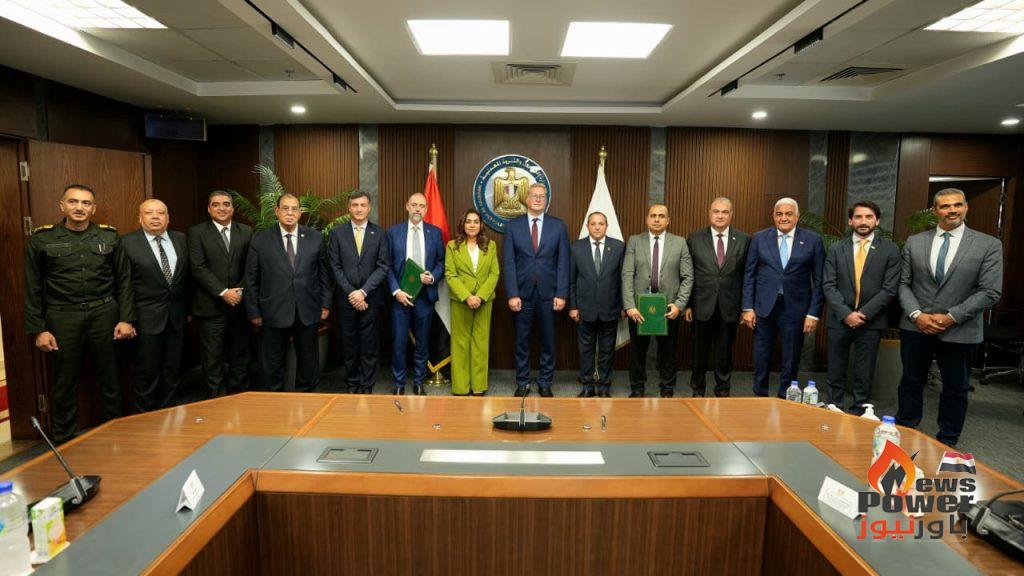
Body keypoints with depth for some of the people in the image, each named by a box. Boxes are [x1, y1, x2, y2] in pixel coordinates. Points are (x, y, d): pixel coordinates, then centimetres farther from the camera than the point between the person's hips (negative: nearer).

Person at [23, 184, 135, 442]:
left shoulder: (109, 237, 2)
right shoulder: (42, 239, 0)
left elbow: (124, 281, 5)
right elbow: (33, 288, 3)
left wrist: (126, 319, 0)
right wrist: (38, 329, -1)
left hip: (104, 314, 1)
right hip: (63, 317, -1)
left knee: (110, 377, 11)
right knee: (64, 382, 9)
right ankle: (63, 440, 25)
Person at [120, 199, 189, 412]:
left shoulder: (182, 240, 5)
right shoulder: (127, 243, -6)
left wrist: (189, 309, 9)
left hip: (177, 315, 4)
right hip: (147, 317, -3)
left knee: (172, 368, 13)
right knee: (147, 370, 5)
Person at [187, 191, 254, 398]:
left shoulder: (246, 232, 8)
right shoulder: (197, 232, 0)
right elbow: (198, 268, -8)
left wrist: (240, 291, -9)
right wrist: (223, 292, -14)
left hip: (240, 303, 3)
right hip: (211, 306, -2)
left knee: (241, 354, 10)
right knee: (213, 357, 4)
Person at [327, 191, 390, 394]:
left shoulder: (379, 233, 3)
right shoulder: (336, 233, 4)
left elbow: (383, 266, -3)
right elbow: (335, 267, 0)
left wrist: (363, 292, -12)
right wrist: (351, 293, -9)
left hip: (371, 298, -1)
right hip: (345, 299, 1)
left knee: (369, 346, 4)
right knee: (349, 345, 9)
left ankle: (367, 387, 15)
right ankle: (352, 385, 22)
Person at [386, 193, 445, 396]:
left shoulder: (435, 232, 5)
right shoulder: (393, 231, 2)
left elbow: (441, 263, 8)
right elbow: (388, 266, 1)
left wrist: (432, 277, -11)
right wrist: (396, 291, -9)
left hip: (425, 295, 1)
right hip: (400, 295, -1)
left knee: (422, 343, 10)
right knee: (399, 342, 3)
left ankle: (418, 383, 23)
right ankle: (399, 384, 17)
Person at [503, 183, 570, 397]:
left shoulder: (558, 226, 4)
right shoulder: (513, 226, 3)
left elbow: (563, 263, 1)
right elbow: (509, 264, -1)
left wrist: (562, 294, -5)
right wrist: (512, 294, -8)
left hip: (548, 293, 0)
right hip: (522, 293, 0)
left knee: (548, 342, 8)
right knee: (522, 341, 8)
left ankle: (545, 384, 22)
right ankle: (522, 383, 22)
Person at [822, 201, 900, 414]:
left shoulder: (890, 250, 1)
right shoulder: (836, 249, 5)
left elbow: (889, 289, -4)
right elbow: (828, 286, -1)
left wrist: (863, 314, -12)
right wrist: (846, 313, -12)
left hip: (871, 321, -1)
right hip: (839, 319, 1)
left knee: (864, 375, 6)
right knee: (835, 373, 7)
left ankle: (858, 414, 17)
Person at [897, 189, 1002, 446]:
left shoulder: (988, 245, -4)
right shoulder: (914, 242, 3)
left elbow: (990, 292, -8)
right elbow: (904, 284, 4)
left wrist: (951, 317, -14)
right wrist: (917, 315, -9)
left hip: (959, 331, -2)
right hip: (916, 327, 2)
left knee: (956, 388, 12)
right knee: (911, 382, 12)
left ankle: (947, 442, 28)